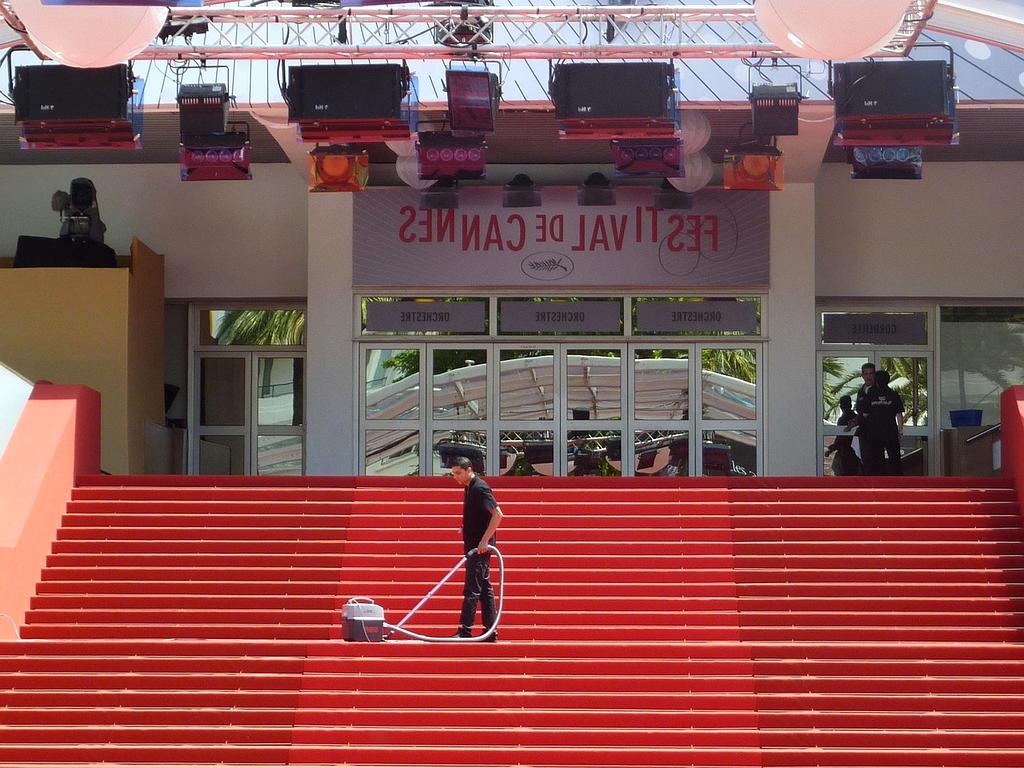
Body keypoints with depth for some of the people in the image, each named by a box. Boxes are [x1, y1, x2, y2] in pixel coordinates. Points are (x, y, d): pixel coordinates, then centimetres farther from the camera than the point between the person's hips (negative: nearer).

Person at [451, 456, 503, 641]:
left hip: (480, 547, -10)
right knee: (484, 589, 10)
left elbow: (497, 514, -22)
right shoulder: (469, 488, 14)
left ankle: (465, 630, -8)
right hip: (474, 547, 10)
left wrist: (484, 541, -23)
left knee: (472, 590, -8)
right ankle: (490, 631, 12)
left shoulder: (480, 488, -15)